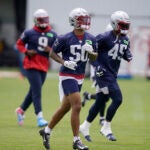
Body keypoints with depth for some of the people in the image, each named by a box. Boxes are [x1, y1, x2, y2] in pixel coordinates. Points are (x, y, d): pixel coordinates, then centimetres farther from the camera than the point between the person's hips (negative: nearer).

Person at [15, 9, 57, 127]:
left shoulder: (52, 35, 6)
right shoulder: (29, 33, -4)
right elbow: (19, 44, 7)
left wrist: (50, 50, -11)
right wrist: (27, 52, -11)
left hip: (44, 67, 5)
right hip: (31, 65, -5)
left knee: (34, 91, 14)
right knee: (37, 91, -14)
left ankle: (21, 110, 35)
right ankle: (39, 117, -16)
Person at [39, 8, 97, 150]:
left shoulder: (90, 39, 4)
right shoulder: (65, 39, -13)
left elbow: (94, 58, 13)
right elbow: (52, 53, -3)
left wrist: (90, 51, -10)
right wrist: (64, 62, -18)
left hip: (79, 77, 7)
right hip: (67, 76, -7)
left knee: (65, 107, 15)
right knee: (77, 106, -15)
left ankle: (46, 131, 33)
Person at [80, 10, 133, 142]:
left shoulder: (125, 39, 8)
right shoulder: (105, 37, -15)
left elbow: (126, 52, 22)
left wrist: (128, 56, -2)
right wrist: (97, 65, -18)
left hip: (113, 74, 8)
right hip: (104, 73, -8)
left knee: (100, 102, 14)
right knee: (117, 99, -14)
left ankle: (85, 127, 28)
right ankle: (106, 128, -1)